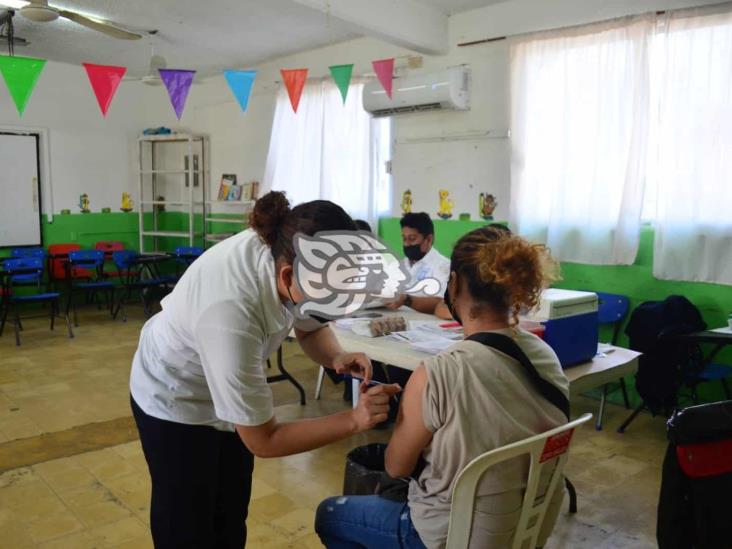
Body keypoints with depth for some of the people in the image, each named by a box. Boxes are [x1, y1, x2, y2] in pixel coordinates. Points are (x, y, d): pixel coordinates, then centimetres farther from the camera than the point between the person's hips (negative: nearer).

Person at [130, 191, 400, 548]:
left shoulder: (287, 251, -25)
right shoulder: (230, 313, -43)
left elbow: (310, 328, -3)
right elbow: (263, 440, -31)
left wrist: (337, 357, -23)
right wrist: (353, 420, -32)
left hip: (230, 389, 6)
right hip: (175, 400, -6)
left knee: (232, 519, 20)